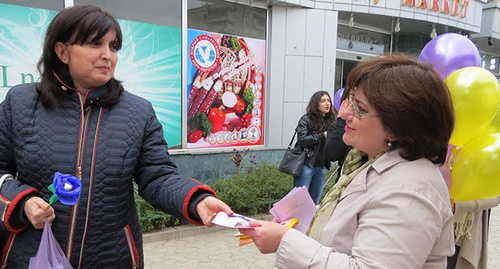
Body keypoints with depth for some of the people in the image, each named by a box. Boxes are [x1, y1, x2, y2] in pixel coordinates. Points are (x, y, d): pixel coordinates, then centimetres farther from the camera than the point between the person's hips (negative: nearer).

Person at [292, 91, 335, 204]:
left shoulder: (330, 121, 11)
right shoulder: (306, 119, -3)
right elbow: (302, 140, -14)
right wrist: (322, 135, -14)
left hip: (322, 167, 5)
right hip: (306, 166, -5)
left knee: (315, 202, 12)